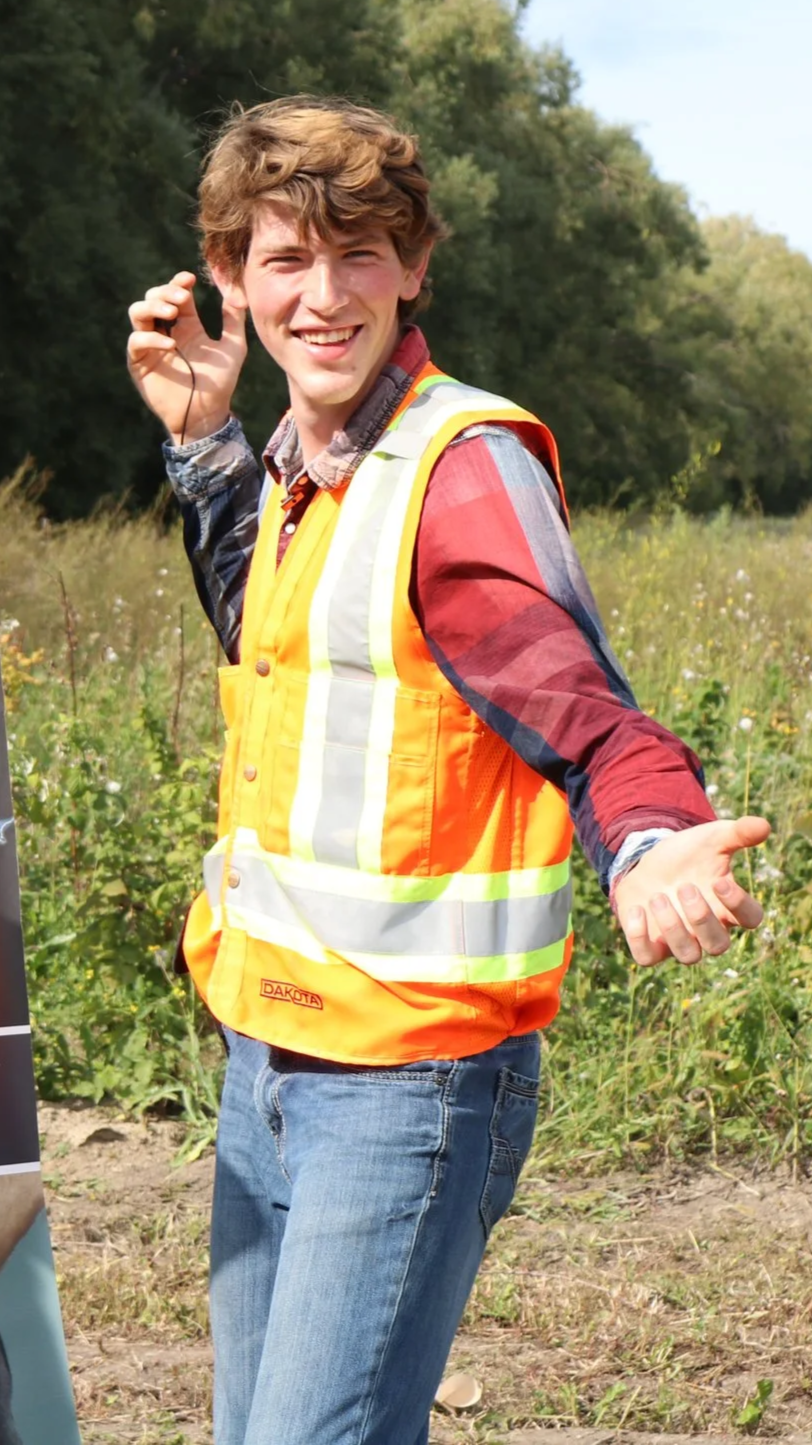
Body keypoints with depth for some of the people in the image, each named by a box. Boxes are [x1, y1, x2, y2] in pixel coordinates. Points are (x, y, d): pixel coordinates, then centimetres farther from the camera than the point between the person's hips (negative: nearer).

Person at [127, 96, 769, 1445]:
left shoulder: (467, 465, -15)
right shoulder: (297, 468, 10)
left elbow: (584, 715, -23)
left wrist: (651, 851, -44)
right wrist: (201, 439, 20)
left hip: (408, 1079, -9)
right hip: (266, 1055, 9)